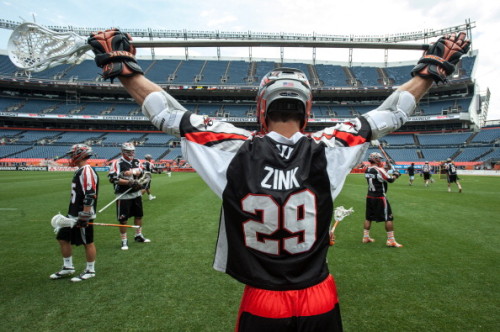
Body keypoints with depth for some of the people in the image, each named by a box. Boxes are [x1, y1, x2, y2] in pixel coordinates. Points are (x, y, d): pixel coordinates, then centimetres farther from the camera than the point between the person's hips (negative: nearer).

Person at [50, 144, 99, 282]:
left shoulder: (87, 172, -19)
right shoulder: (80, 171, 14)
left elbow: (90, 196, -25)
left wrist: (84, 216, -24)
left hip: (83, 216, -11)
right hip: (73, 215, 11)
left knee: (88, 242, 3)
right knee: (63, 238, 17)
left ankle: (90, 271, 18)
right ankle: (68, 267, 32)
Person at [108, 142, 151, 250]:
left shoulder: (136, 161, 9)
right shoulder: (117, 163, -10)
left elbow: (141, 172, -4)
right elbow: (113, 178, -19)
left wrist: (130, 172, -21)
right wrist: (130, 182, -23)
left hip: (136, 193, 6)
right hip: (123, 195, -6)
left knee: (139, 215, 16)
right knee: (123, 219, 1)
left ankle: (138, 235, 34)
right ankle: (124, 241, 15)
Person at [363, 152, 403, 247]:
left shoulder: (367, 170, 5)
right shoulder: (379, 170, -16)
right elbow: (390, 180, -10)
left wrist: (386, 168, 15)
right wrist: (395, 174, 9)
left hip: (370, 197, 7)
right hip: (380, 198, -7)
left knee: (368, 217, 14)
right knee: (389, 218, 1)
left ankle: (366, 237, 20)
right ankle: (390, 240, 2)